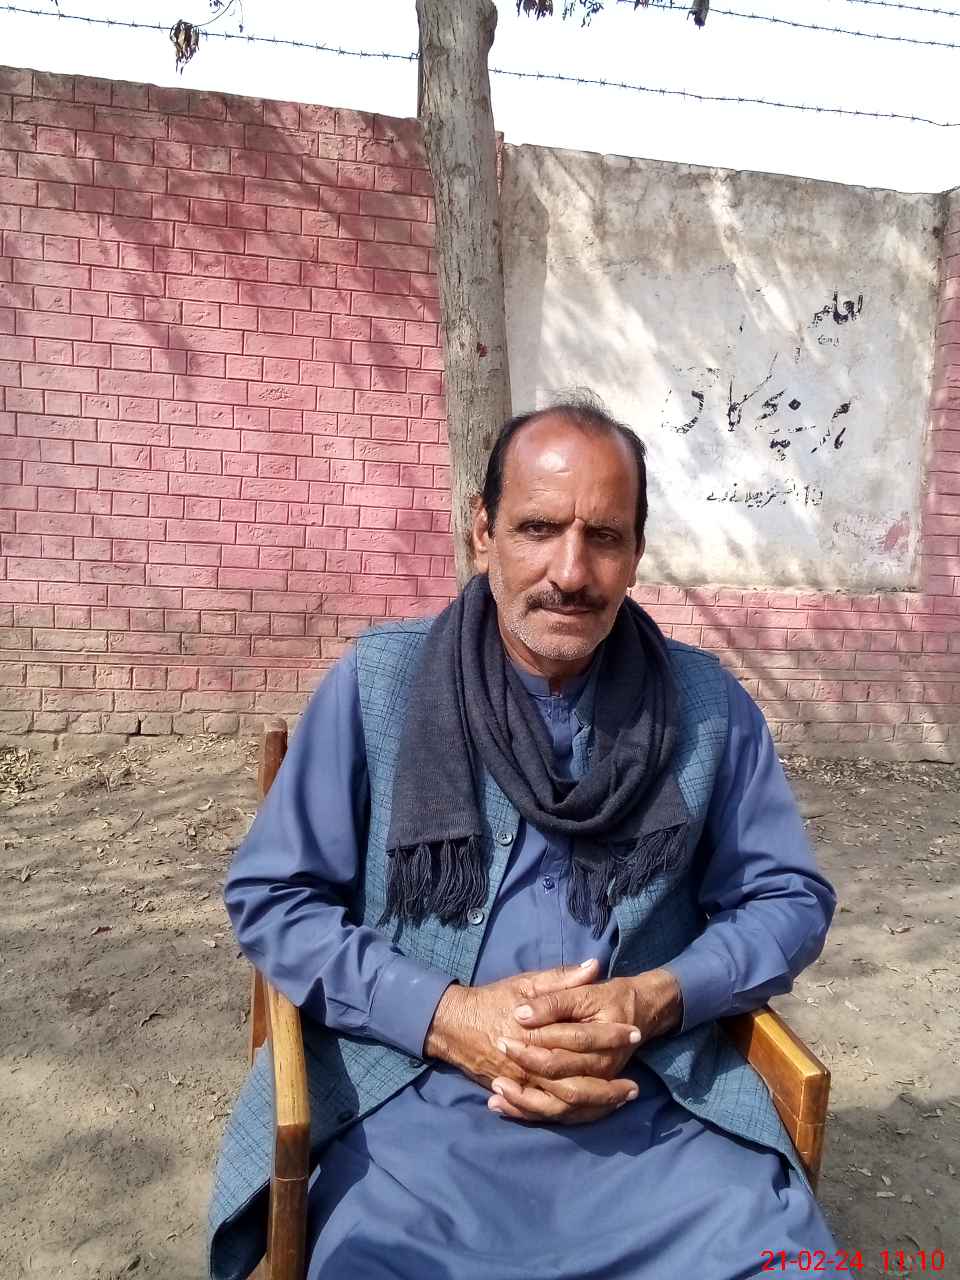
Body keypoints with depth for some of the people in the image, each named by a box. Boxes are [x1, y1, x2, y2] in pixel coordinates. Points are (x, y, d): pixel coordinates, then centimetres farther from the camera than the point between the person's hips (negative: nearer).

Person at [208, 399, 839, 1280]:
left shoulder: (708, 705, 2)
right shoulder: (378, 685, -3)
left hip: (661, 1104, 2)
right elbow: (269, 895, 0)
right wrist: (443, 1014, -13)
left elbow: (788, 899, 8)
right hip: (417, 1098, -1)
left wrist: (657, 1001, -10)